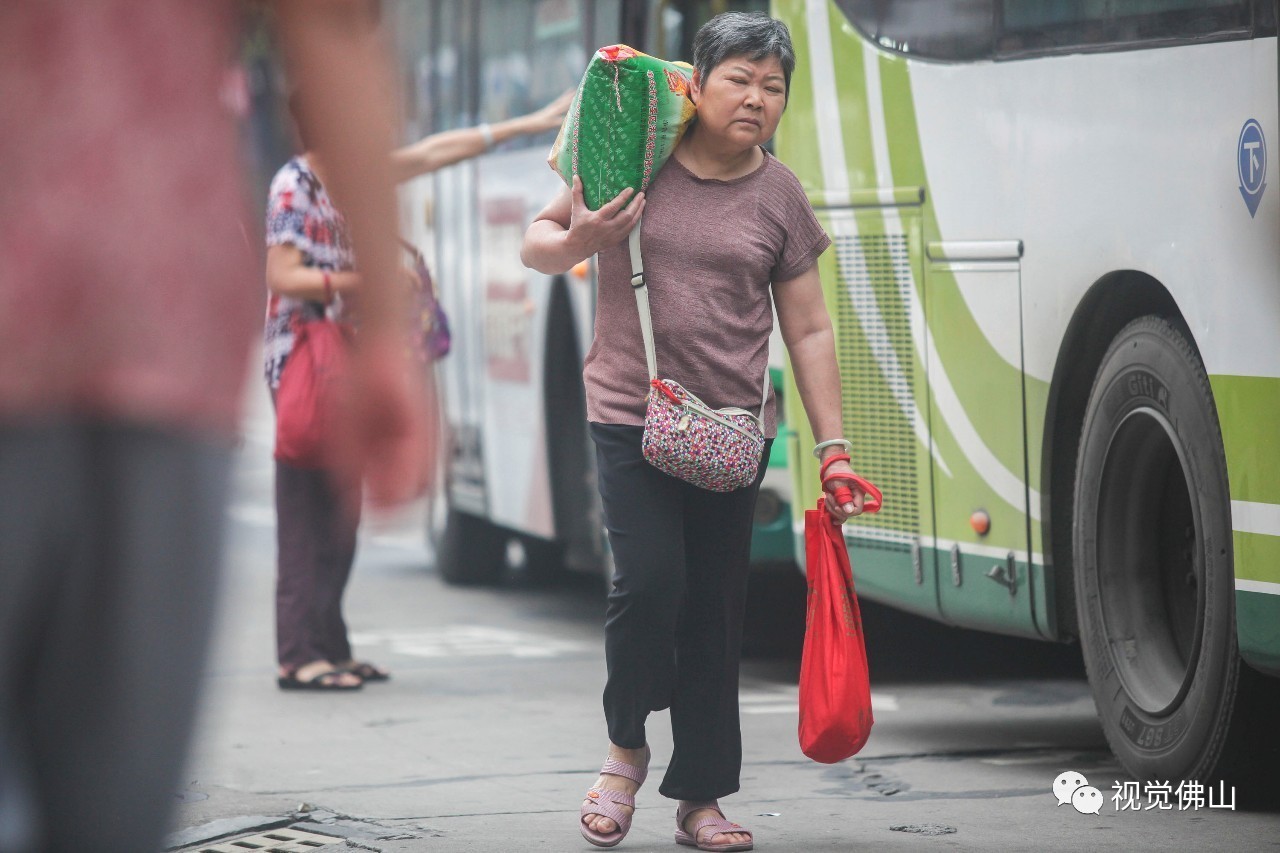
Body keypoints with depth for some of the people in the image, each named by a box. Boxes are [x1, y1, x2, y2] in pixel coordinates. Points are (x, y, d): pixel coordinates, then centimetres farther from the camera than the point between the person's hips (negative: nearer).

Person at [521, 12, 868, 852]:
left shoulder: (779, 196, 4)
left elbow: (809, 331, 7)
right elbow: (539, 245, 9)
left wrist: (832, 446, 1)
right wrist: (580, 239, -15)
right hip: (631, 414, -2)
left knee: (716, 610, 4)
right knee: (649, 583, -16)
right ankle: (627, 747, 9)